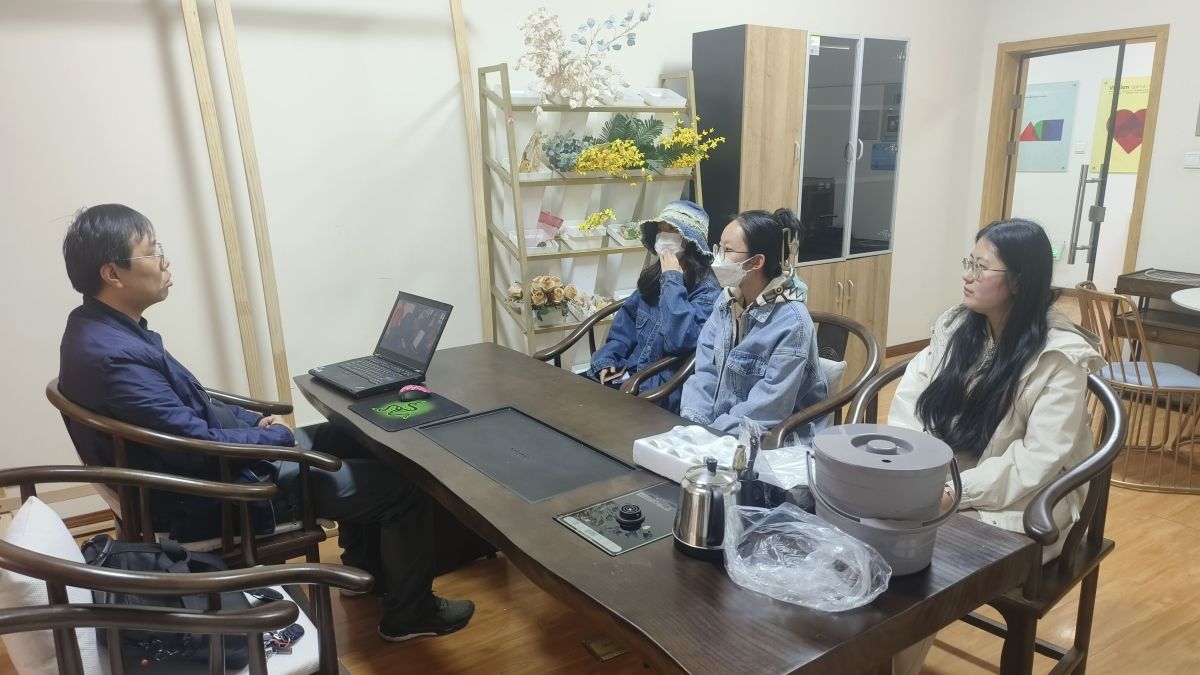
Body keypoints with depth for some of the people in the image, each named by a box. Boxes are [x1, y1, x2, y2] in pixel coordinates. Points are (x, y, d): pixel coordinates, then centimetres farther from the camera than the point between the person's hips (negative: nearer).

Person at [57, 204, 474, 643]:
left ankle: (365, 564, 33)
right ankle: (408, 613, 14)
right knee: (404, 485, -6)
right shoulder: (113, 355, -30)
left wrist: (253, 421, 2)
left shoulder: (100, 327, 3)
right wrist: (277, 436, -11)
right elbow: (198, 446, -27)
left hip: (213, 465, 10)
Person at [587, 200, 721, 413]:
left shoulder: (707, 292, -12)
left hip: (664, 388, -7)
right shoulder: (653, 277, 10)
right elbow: (624, 327, 15)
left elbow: (678, 341, -28)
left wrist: (672, 280, -19)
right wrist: (606, 361, -2)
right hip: (628, 372, 7)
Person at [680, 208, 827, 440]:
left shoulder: (791, 324, -19)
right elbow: (706, 372, 0)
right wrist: (691, 423, -14)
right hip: (719, 429, 6)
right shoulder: (726, 300, 2)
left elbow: (767, 410, -21)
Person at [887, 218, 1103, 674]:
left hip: (1012, 509, -5)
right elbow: (911, 398, 1)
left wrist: (958, 492, -25)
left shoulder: (1060, 357, -14)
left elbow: (1037, 463, -19)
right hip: (934, 485, 5)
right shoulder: (955, 324, 4)